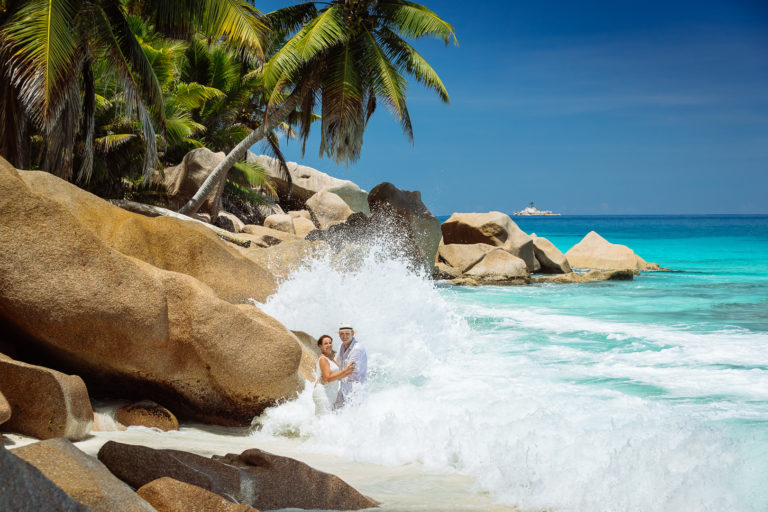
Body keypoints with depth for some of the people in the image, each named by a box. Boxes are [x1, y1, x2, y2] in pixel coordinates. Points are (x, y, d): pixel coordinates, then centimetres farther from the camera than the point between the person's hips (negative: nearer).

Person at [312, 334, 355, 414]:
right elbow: (328, 378, -20)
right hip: (322, 394, -9)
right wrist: (345, 370, -22)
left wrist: (349, 373, 3)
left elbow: (337, 377, 19)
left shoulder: (330, 359, 17)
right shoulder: (323, 359, -11)